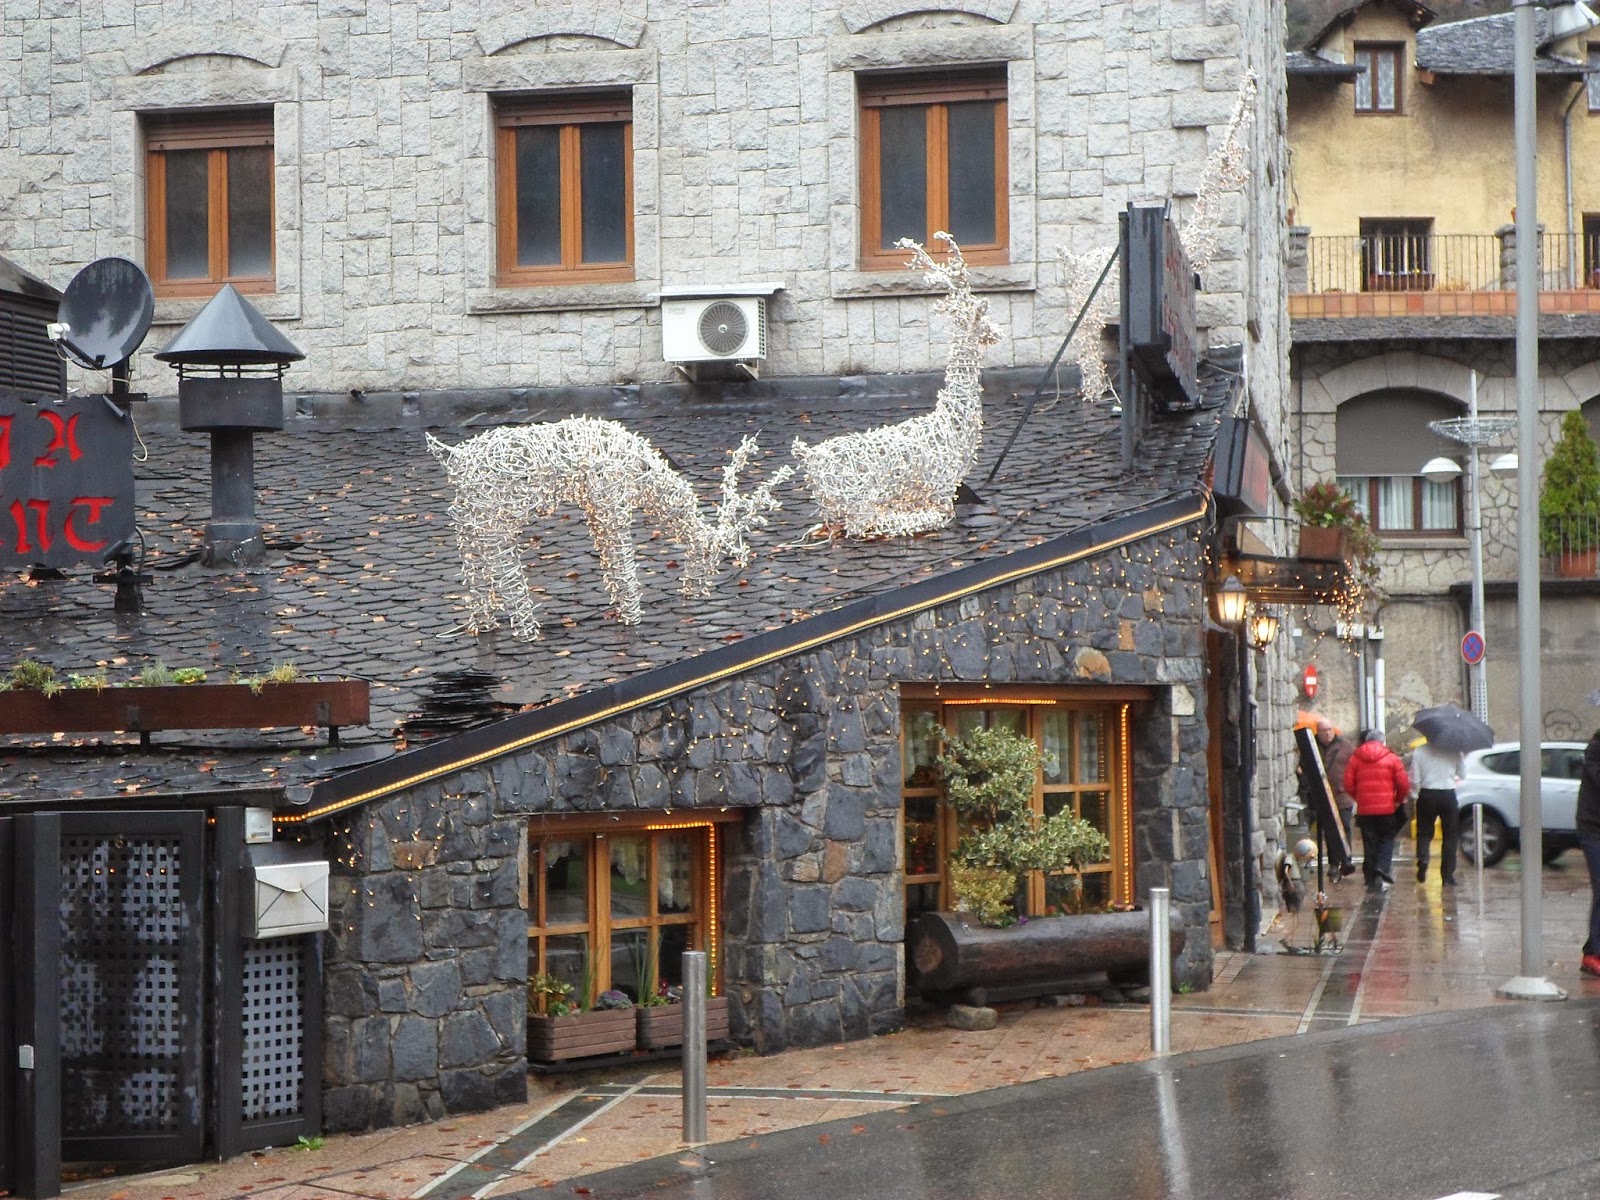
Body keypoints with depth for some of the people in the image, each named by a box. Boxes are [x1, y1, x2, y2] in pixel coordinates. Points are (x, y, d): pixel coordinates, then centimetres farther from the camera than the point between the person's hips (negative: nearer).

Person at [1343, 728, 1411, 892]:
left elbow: (1348, 785, -1)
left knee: (1369, 843, 8)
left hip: (1364, 810, 2)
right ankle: (1383, 867, -12)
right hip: (1387, 809, -2)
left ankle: (1371, 880, 8)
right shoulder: (1391, 758, -1)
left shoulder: (1355, 759, 3)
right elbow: (1404, 784, -4)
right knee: (1387, 838, 11)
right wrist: (1399, 799, 14)